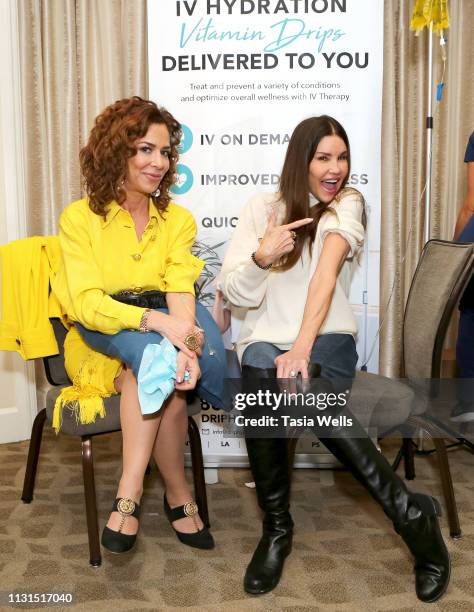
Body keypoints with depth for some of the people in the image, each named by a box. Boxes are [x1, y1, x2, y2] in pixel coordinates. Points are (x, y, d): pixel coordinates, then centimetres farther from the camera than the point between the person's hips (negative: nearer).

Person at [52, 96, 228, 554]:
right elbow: (86, 302, -17)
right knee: (156, 354, -34)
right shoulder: (80, 217, -5)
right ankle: (178, 494, -21)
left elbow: (180, 290, -10)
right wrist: (156, 321, -36)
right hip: (101, 336, -3)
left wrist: (185, 345, -34)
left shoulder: (177, 219, 6)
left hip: (160, 338, 3)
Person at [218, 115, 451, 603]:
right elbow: (232, 294, 3)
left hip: (327, 338, -2)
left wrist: (304, 346, -34)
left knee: (294, 387, -37)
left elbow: (326, 271, -19)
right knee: (262, 373, -35)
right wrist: (260, 257, -19)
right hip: (266, 338, 2)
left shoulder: (347, 204, 2)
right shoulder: (261, 208, 8)